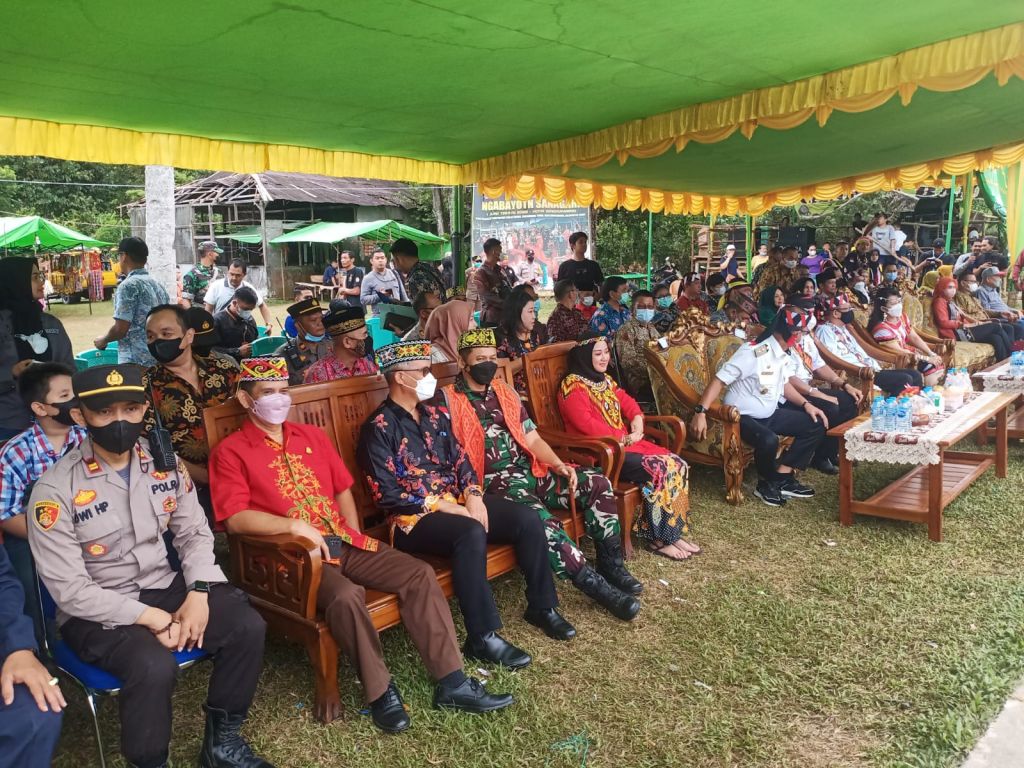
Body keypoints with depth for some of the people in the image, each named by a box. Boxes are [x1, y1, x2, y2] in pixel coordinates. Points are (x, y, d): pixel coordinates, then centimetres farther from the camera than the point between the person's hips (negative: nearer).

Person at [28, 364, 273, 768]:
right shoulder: (55, 491, -17)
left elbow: (194, 533, 4)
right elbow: (70, 590, -17)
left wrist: (198, 593, -14)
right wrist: (152, 618, -21)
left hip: (164, 587, 5)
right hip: (95, 611, -5)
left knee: (248, 627, -16)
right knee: (155, 667, -33)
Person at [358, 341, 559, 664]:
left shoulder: (435, 415, 13)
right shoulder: (379, 428, -10)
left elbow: (461, 459, 12)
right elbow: (387, 494, -15)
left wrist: (473, 496, -8)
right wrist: (443, 507, -18)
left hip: (458, 501, 7)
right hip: (414, 516, -7)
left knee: (528, 519, -11)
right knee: (472, 533, -37)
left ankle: (541, 606, 5)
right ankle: (482, 637, -28)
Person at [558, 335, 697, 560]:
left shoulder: (604, 379, 17)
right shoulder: (573, 385, -11)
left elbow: (625, 399, 21)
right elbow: (586, 424, -20)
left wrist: (637, 418, -2)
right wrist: (623, 438, -17)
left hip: (625, 442, 9)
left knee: (676, 465, -9)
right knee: (660, 470, -24)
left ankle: (672, 532, -6)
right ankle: (657, 539, -13)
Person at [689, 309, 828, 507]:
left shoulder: (787, 355, 4)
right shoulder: (754, 352, -23)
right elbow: (719, 380, -26)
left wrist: (806, 404, 3)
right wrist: (700, 412, -35)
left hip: (769, 414, 9)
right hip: (742, 416, -9)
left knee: (817, 425, 1)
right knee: (768, 440, -38)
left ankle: (782, 476, -3)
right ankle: (766, 484, -6)